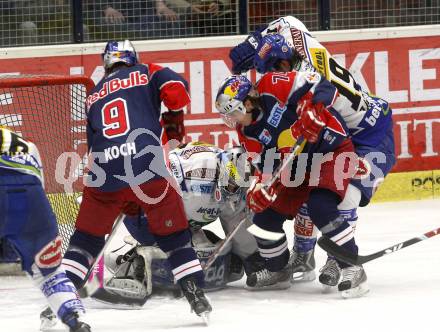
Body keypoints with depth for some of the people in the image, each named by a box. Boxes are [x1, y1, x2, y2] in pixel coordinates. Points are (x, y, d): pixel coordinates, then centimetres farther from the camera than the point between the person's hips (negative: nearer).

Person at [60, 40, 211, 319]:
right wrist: (173, 118, 21)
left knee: (86, 237, 16)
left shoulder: (94, 97, 28)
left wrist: (126, 202, 35)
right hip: (148, 167, -3)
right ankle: (195, 293, 4)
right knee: (175, 234, 12)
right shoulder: (146, 73, 16)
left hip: (104, 174, 3)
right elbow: (176, 91, -3)